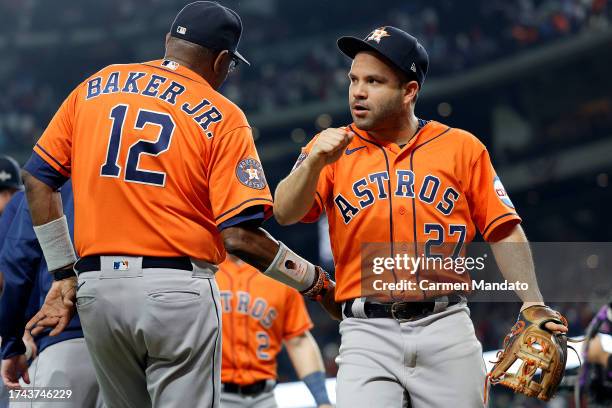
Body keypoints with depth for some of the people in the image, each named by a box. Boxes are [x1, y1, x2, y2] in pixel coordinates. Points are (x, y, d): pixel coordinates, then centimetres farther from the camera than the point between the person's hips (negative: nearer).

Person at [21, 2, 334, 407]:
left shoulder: (96, 86, 11)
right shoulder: (222, 116, -2)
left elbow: (38, 177, 11)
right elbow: (240, 236, -10)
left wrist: (64, 274, 15)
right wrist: (316, 282, 4)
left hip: (95, 290, 5)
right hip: (177, 290, -5)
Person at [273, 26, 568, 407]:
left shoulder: (462, 147, 8)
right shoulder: (333, 147, 9)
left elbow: (504, 232, 7)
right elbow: (285, 214, -5)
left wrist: (533, 304, -5)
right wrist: (315, 162, -23)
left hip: (446, 327, 1)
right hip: (368, 332, 0)